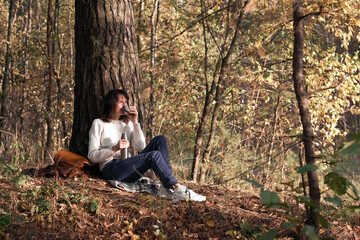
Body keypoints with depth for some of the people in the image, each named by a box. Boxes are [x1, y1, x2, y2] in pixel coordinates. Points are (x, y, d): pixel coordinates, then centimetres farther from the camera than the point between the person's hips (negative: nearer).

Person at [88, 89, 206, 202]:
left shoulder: (127, 123, 21)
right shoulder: (99, 124, 5)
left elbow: (140, 148, 6)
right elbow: (92, 156, -3)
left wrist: (135, 122, 0)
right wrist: (115, 148, -19)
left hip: (128, 166, 6)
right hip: (111, 169, -6)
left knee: (159, 140, -14)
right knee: (154, 155, -28)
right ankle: (176, 188, -33)